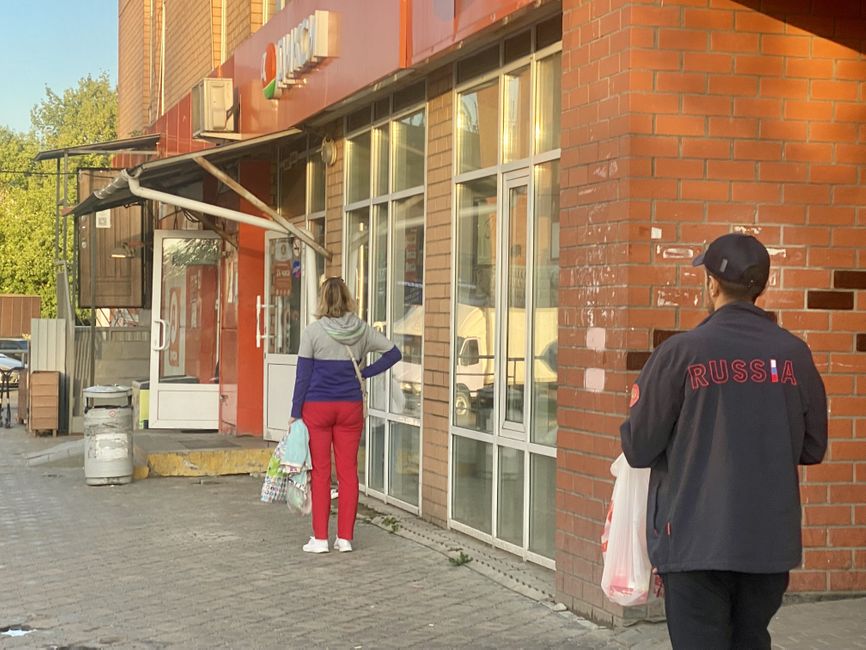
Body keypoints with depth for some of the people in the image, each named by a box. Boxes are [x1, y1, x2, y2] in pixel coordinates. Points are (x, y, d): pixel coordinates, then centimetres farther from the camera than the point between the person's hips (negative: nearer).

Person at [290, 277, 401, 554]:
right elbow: (393, 353, 6)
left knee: (320, 472, 3)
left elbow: (303, 374, -6)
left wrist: (295, 412, -1)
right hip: (351, 406, 2)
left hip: (317, 406, -2)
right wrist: (364, 373, 6)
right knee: (348, 471, 7)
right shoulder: (362, 330, 1)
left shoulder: (313, 331, -8)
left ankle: (320, 538, 4)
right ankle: (345, 538, 9)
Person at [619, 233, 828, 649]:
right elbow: (812, 448, 6)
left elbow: (638, 449, -7)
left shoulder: (680, 352, -11)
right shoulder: (795, 354, -1)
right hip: (771, 540, 4)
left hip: (697, 540, -4)